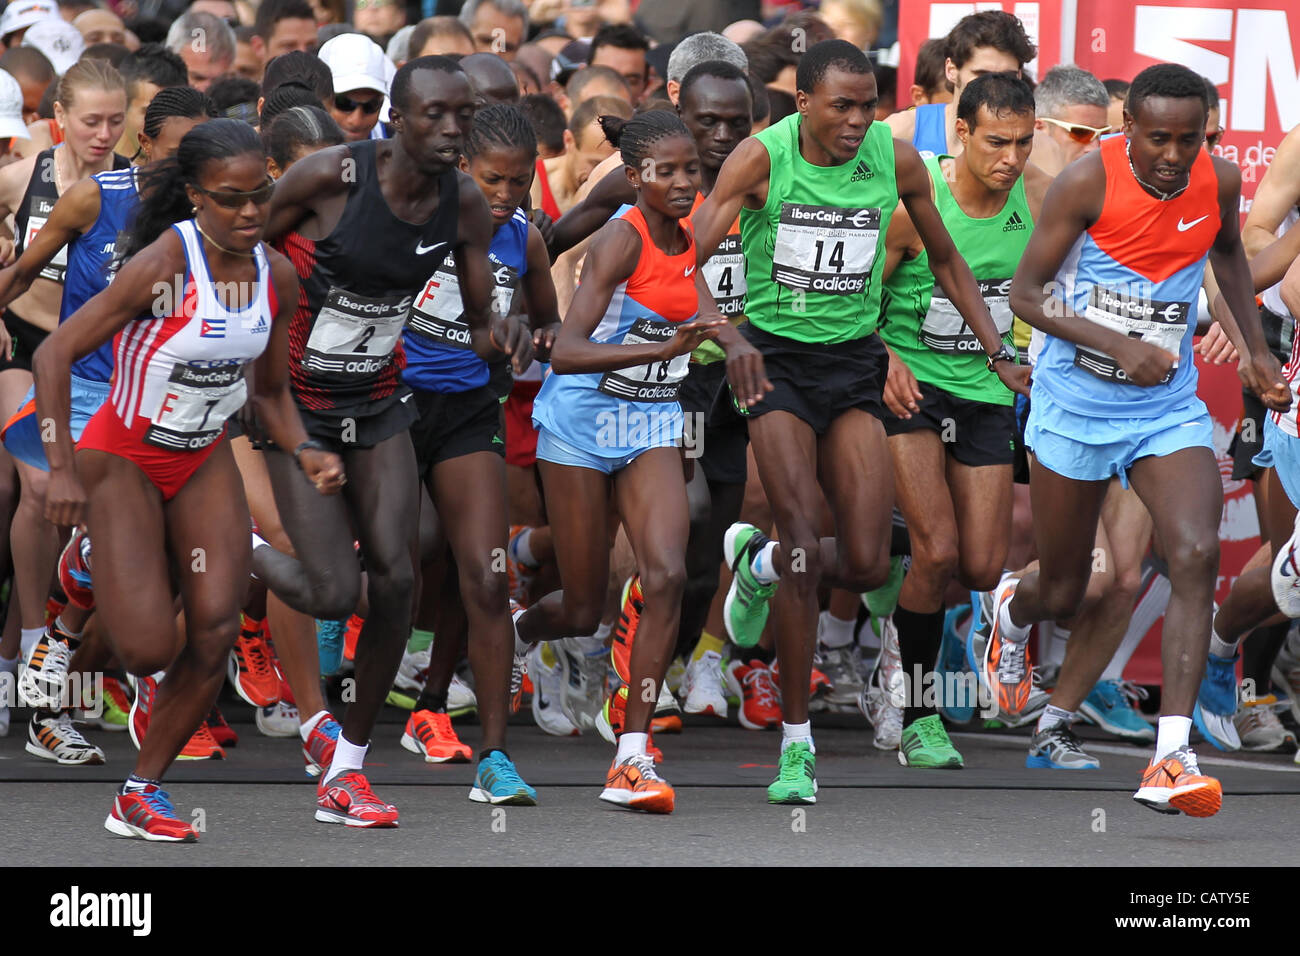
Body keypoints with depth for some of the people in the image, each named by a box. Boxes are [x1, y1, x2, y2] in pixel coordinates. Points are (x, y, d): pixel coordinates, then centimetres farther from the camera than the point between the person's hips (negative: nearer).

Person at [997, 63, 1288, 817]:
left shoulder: (1220, 182, -6)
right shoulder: (1088, 183, -19)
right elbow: (1026, 293, -15)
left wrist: (1257, 351, 12)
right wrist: (1119, 347, -27)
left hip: (1169, 408, 2)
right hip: (1076, 406, -2)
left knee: (1198, 556, -21)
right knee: (1063, 594, 11)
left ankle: (1172, 758, -23)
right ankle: (1013, 613, 52)